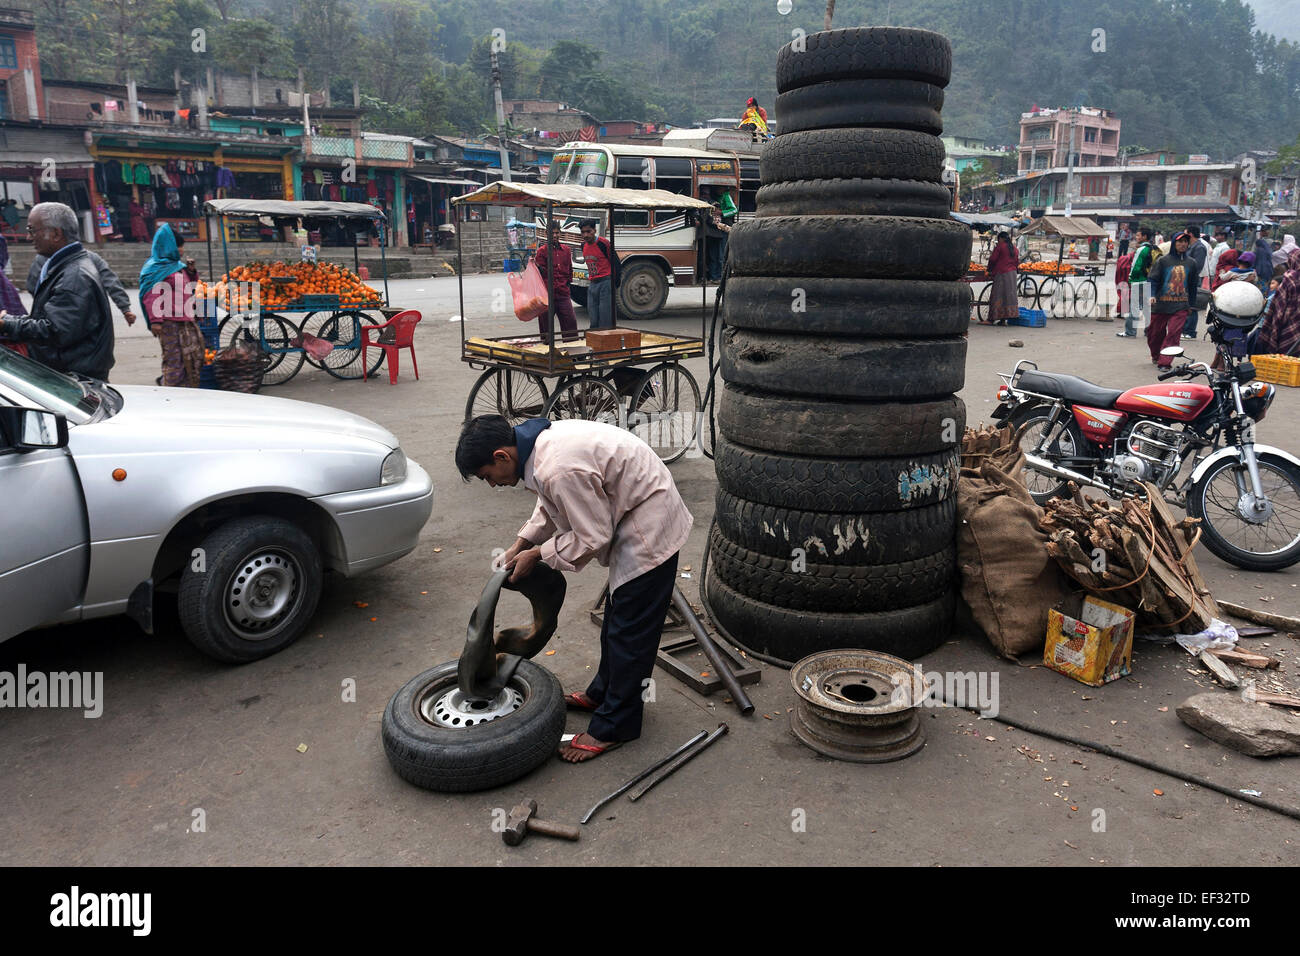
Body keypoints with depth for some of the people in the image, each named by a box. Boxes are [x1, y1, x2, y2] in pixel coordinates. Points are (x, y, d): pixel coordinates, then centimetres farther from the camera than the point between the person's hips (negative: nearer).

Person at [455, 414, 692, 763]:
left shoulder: (559, 469, -32)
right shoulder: (542, 441, -1)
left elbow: (593, 538, -24)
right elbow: (551, 505, 16)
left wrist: (537, 555, -12)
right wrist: (522, 543, 5)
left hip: (649, 531, -10)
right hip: (632, 520, 11)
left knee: (630, 630, -2)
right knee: (617, 618, 23)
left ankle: (613, 727, 10)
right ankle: (603, 692, 40)